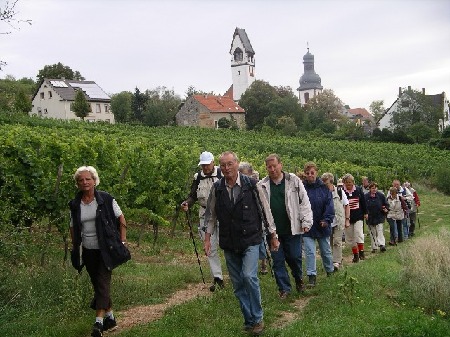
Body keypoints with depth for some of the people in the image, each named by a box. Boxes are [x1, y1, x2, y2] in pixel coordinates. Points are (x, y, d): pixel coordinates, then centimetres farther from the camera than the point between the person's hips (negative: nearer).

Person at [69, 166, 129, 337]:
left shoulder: (106, 199, -8)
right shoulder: (75, 205, 3)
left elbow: (121, 218, -1)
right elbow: (73, 228, 12)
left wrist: (122, 241, -5)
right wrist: (75, 249, 8)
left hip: (105, 249, -4)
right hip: (88, 251, 5)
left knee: (103, 283, -11)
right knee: (97, 284, 12)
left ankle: (99, 322, -14)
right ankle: (110, 318, 26)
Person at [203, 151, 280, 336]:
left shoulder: (251, 185, -8)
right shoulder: (217, 188, 0)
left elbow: (265, 210, 0)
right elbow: (211, 215, 11)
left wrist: (273, 236, 4)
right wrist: (207, 237, 6)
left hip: (250, 240, -3)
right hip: (229, 244, 4)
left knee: (249, 276, -20)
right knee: (238, 284, 8)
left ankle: (257, 319, -3)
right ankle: (249, 320, 22)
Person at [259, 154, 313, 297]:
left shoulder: (293, 181, -1)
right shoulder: (262, 186, 4)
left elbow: (304, 202, -1)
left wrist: (306, 221, -6)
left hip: (292, 229, -2)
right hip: (273, 230, 2)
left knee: (295, 257, 5)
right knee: (278, 260, 6)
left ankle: (299, 280, 33)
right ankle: (284, 288, 19)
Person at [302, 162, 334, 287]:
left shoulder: (324, 188, -4)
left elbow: (329, 205, -7)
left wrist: (327, 220, -18)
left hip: (322, 226, 1)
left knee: (326, 251, 16)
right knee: (310, 252, -3)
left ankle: (330, 272, 35)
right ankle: (311, 276, 4)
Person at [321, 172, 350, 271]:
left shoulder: (339, 191, -3)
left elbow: (347, 206, 5)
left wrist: (347, 219, 1)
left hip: (339, 221, -2)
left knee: (337, 242, -7)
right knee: (329, 243, 10)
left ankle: (336, 262, -6)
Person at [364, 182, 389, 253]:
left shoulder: (381, 195, -1)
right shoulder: (366, 196, -2)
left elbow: (386, 204, 9)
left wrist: (386, 209, -8)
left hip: (379, 217, -1)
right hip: (370, 218, 2)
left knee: (380, 231, -12)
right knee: (372, 233, 8)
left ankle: (382, 245, -17)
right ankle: (374, 248, 16)